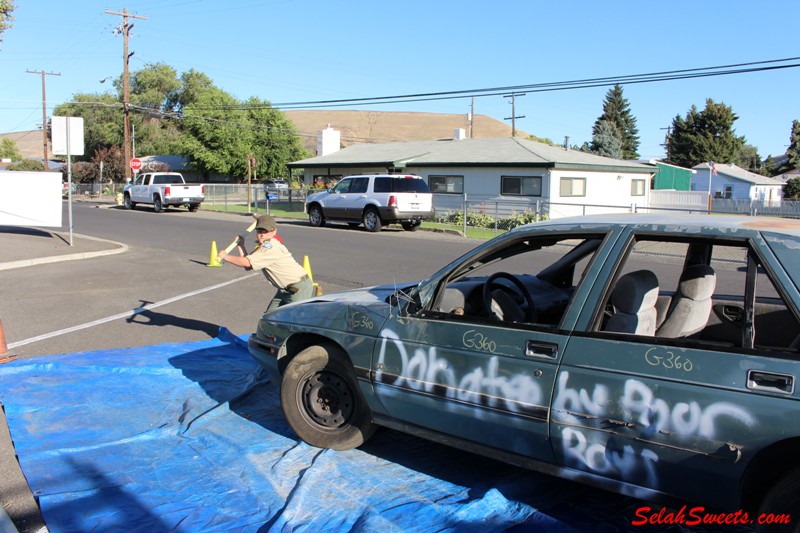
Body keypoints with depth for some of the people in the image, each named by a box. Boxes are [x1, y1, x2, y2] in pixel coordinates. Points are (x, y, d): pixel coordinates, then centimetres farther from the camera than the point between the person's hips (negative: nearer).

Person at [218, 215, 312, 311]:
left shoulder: (270, 247, -22)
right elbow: (248, 266, 6)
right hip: (285, 289, 10)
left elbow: (247, 263, -27)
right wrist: (240, 245, 5)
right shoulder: (264, 245, 8)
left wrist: (225, 256, -15)